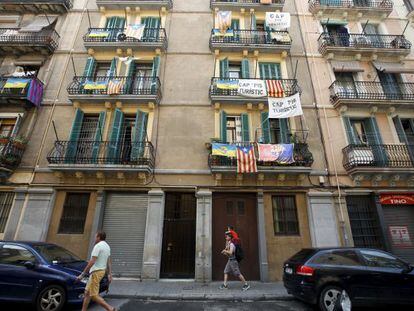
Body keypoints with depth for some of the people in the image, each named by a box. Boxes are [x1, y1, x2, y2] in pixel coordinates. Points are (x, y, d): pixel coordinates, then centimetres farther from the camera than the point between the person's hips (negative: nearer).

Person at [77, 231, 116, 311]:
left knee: (94, 295, -5)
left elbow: (92, 262, -22)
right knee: (87, 292, 19)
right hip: (102, 271, 9)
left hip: (96, 272, -9)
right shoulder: (107, 246, 12)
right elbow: (109, 262, 13)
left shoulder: (98, 246, -16)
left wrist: (82, 274, -17)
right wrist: (110, 274, 14)